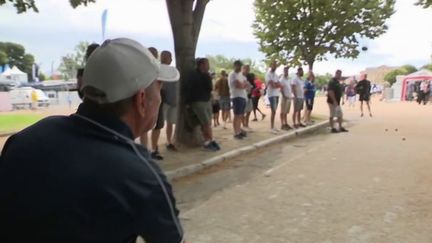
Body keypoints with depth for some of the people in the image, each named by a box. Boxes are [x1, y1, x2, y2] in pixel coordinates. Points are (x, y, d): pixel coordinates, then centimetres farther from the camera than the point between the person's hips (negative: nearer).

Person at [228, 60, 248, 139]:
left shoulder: (241, 74, 19)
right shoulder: (232, 74, -8)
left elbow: (247, 85, 9)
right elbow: (238, 85, -20)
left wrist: (241, 84, -11)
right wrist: (244, 84, -1)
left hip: (243, 97, 9)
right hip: (237, 97, -9)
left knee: (241, 115, 13)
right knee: (237, 116, -8)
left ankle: (239, 130, 23)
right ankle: (236, 133, -4)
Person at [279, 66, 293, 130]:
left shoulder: (289, 79, 15)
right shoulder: (282, 79, -9)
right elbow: (281, 89, -14)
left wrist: (291, 95, 10)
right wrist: (284, 96, -19)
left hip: (289, 97, 8)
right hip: (285, 97, -7)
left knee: (286, 112, 12)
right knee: (283, 112, -3)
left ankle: (286, 124, 17)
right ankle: (282, 125, -1)